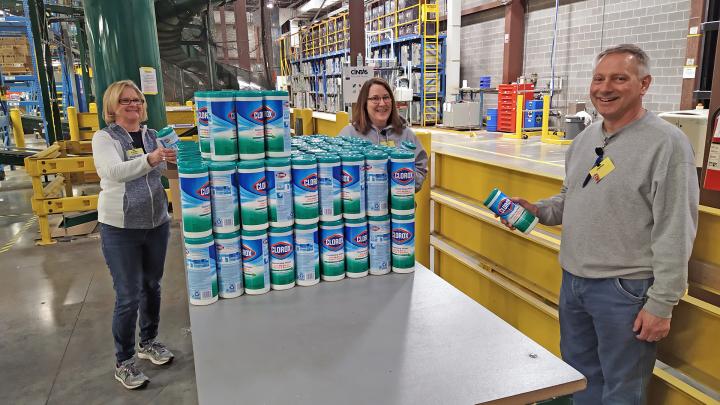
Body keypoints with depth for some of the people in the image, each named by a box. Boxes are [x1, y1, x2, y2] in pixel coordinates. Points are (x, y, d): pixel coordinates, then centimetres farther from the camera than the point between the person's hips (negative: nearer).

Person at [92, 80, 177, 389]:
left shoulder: (152, 136, 6)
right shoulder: (105, 137, -9)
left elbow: (162, 171, 14)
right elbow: (114, 172, -27)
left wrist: (173, 160, -7)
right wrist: (149, 159, -42)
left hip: (157, 223, 5)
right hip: (120, 228, -5)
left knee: (152, 286, 17)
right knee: (128, 297, 1)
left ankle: (148, 342, 38)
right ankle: (123, 362, 19)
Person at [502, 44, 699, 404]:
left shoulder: (666, 143, -14)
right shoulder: (585, 138, 8)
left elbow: (674, 232, -16)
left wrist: (661, 304, -16)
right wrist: (537, 211, 0)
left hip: (625, 289, -6)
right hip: (572, 280, 7)